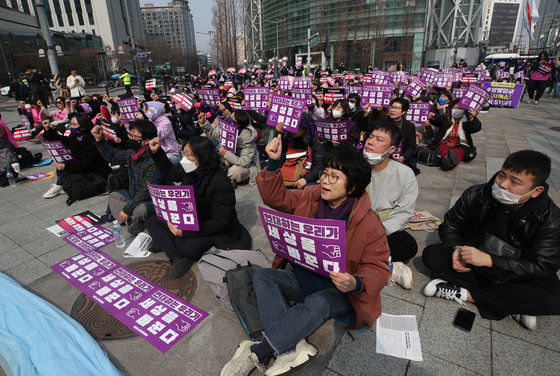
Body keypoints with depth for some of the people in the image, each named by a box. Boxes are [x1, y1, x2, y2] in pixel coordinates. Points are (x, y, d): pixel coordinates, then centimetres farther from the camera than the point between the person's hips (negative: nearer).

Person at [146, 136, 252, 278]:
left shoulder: (221, 184, -29)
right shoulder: (190, 170, -8)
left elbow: (220, 222, -27)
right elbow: (170, 173, 17)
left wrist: (185, 232, -31)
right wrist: (157, 152, 4)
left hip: (211, 229, -8)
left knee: (186, 247, -34)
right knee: (152, 222, -1)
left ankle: (164, 241, -1)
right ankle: (178, 257, -14)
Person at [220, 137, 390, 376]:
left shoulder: (369, 224, -16)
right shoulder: (311, 197, -3)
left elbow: (378, 269, -12)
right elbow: (276, 198, 3)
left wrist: (356, 283, -34)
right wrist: (273, 163, -9)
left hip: (340, 290, -5)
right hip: (303, 277, 5)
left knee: (317, 304, -37)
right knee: (262, 277, -17)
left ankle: (255, 353, -24)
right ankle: (294, 347, -30)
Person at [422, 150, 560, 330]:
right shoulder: (476, 195, -14)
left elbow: (542, 266, -21)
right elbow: (450, 225, -2)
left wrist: (489, 260, -35)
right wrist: (457, 248, -25)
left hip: (516, 276, -1)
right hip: (472, 261, 2)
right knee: (431, 255, -24)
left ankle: (464, 293, -21)